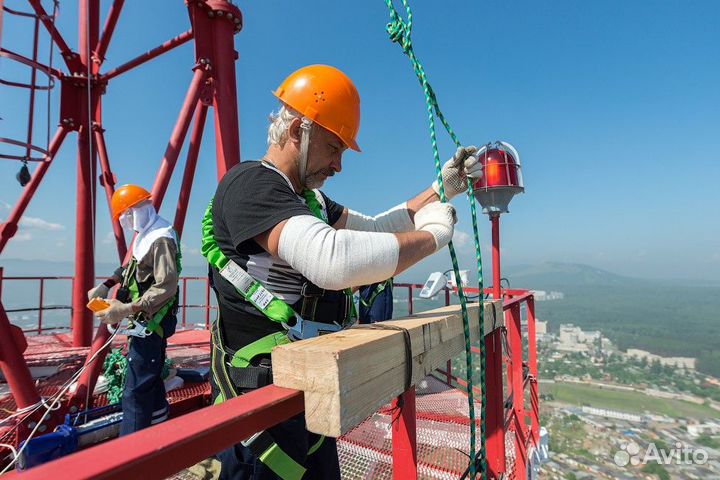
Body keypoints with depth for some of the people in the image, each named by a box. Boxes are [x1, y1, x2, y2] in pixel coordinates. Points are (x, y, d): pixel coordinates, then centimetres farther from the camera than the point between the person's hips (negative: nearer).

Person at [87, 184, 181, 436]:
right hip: (149, 321, 11)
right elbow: (131, 268, 23)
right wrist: (104, 286, 11)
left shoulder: (161, 239, -20)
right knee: (151, 377, 25)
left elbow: (166, 287, -27)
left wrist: (127, 309, -29)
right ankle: (159, 422, 43)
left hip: (150, 322, -11)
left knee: (135, 390, -7)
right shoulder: (146, 235, 13)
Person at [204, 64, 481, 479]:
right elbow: (333, 261, -37)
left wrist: (441, 189, 8)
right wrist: (432, 234, -22)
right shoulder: (250, 183, -20)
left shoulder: (308, 199, 11)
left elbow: (373, 229, 16)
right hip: (264, 403, -9)